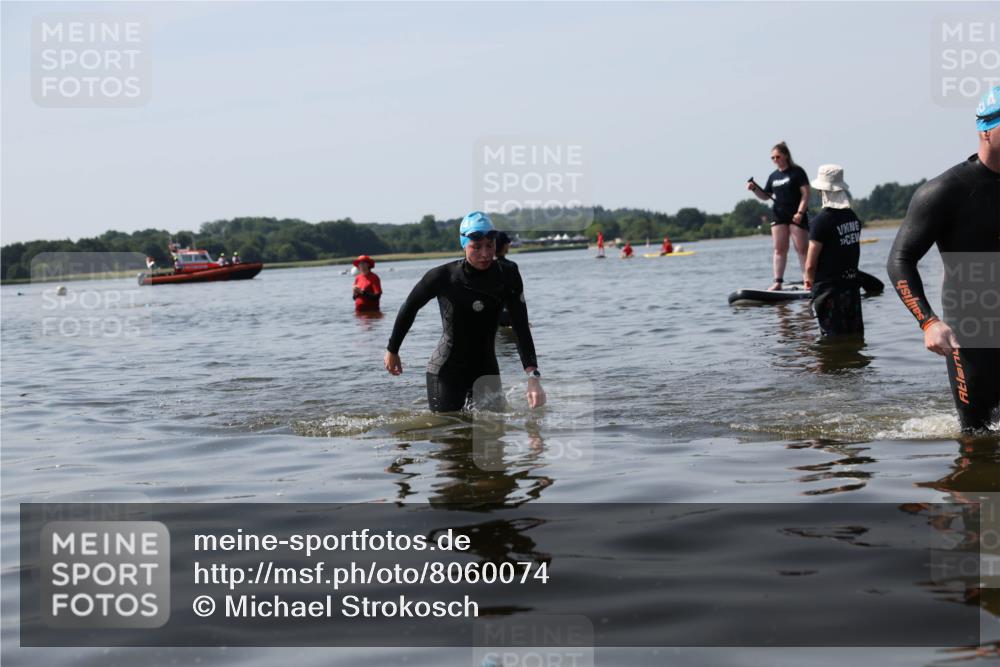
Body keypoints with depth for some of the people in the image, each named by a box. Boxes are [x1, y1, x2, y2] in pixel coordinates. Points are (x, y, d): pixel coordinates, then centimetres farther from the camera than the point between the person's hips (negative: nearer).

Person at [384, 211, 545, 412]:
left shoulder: (507, 278, -9)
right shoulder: (442, 277, -16)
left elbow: (521, 328, -15)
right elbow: (409, 308, 1)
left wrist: (533, 377, -28)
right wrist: (392, 351, 11)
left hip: (486, 371, 3)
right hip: (447, 372, -3)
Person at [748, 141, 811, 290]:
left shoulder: (797, 172, -5)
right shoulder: (773, 176, 12)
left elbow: (805, 194, -9)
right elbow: (765, 196, 19)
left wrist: (800, 212, -18)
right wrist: (755, 189, 0)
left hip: (796, 215, -5)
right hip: (778, 215, 5)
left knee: (802, 249, -4)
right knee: (779, 249, 3)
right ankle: (778, 282, 3)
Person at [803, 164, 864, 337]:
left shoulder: (822, 221, -16)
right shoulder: (853, 217, 6)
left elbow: (810, 265, -15)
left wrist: (809, 279, 5)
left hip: (829, 290, -7)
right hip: (852, 284, 7)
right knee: (855, 336, 13)